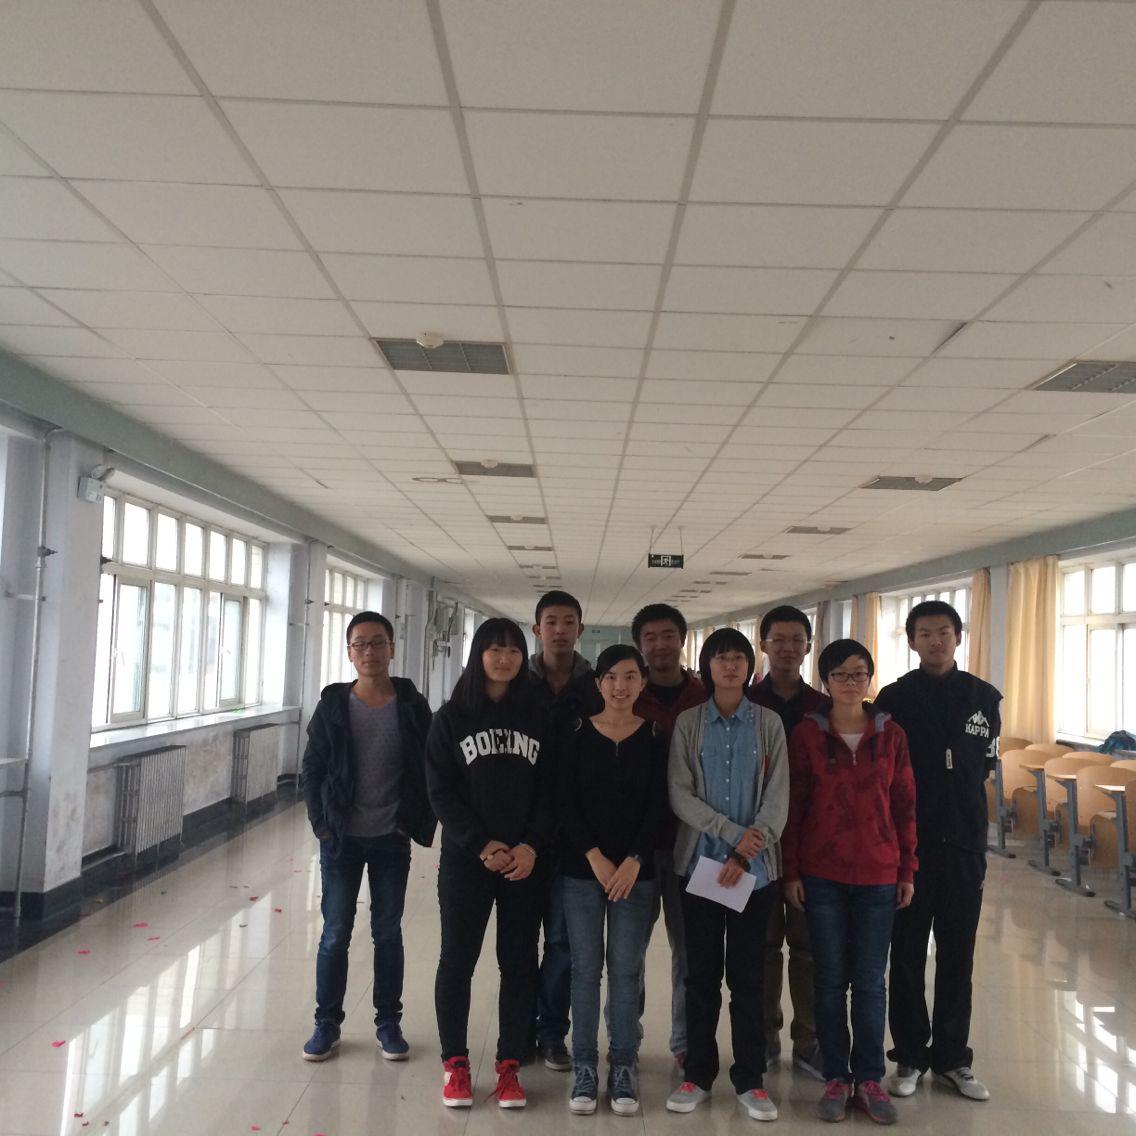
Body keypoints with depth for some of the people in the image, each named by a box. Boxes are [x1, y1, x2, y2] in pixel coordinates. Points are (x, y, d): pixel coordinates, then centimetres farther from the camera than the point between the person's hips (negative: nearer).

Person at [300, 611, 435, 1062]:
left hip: (392, 839, 0)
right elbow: (311, 769, 1)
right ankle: (327, 1024, 20)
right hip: (341, 838, 0)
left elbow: (429, 770, 0)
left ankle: (388, 1022, 23)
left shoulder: (412, 706, -3)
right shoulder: (333, 705, -3)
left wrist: (422, 823, -6)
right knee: (335, 933, 7)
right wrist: (322, 823, -5)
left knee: (388, 933, 11)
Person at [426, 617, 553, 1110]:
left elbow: (550, 790, 3)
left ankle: (509, 1065, 17)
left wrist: (532, 846, -12)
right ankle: (455, 1063, 18)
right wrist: (482, 845, -14)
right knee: (457, 960, 4)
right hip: (466, 859, -1)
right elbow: (441, 792, -4)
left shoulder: (537, 719, 6)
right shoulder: (451, 718, 1)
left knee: (519, 962, 5)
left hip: (527, 861, 2)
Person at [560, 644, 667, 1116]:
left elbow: (657, 806, -1)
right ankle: (585, 1067, 14)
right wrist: (595, 857, -10)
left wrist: (634, 861, -11)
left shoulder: (654, 737, 2)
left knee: (626, 971, 3)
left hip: (636, 871, 0)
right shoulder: (578, 733, 1)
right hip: (581, 869, 0)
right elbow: (566, 800, -2)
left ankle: (623, 1068, 14)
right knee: (585, 970, 4)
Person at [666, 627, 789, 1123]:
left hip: (755, 868, 0)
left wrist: (746, 854, -14)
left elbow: (777, 795, -3)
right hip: (699, 861, 0)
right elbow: (679, 794, -5)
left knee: (746, 974, 6)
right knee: (701, 972, 7)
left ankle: (750, 1078, 16)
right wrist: (732, 833, -16)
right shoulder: (687, 722, 2)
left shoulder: (768, 723, 3)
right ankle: (698, 1074, 18)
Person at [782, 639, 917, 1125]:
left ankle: (869, 1078, 19)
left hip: (877, 875, 1)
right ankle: (836, 1078, 19)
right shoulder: (807, 734, -2)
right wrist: (791, 871, -4)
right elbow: (793, 806, -1)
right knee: (830, 979, 7)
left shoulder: (890, 735, 2)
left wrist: (907, 871, 4)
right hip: (822, 875, -1)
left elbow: (904, 807, 5)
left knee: (870, 981, 6)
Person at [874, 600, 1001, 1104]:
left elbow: (984, 765, 13)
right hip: (908, 843, -2)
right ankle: (910, 1057, 17)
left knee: (957, 956, 8)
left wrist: (957, 807, 9)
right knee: (907, 955, 6)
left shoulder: (983, 697, 4)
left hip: (964, 844, 2)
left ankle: (952, 1058, 20)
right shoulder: (895, 698, -2)